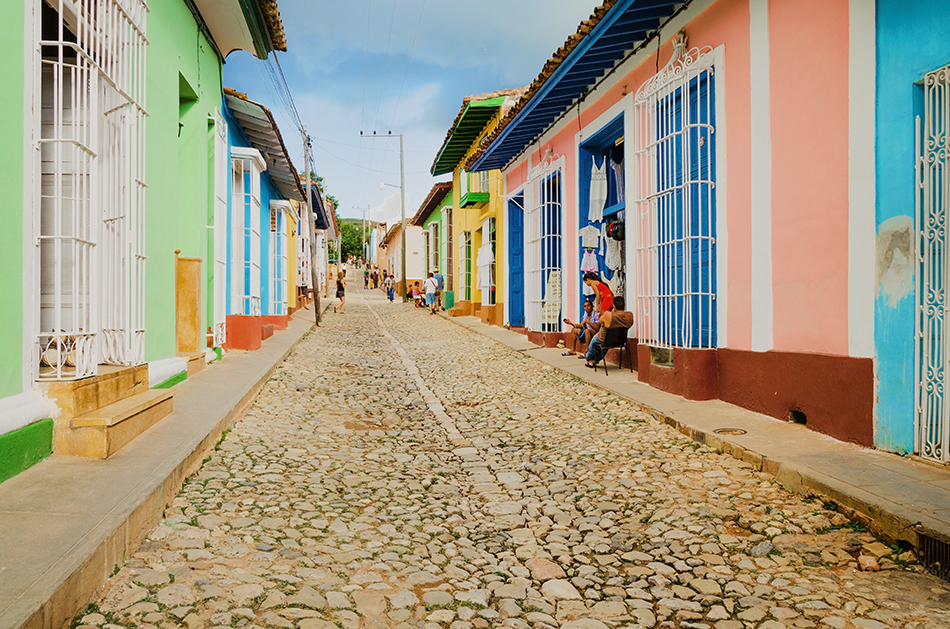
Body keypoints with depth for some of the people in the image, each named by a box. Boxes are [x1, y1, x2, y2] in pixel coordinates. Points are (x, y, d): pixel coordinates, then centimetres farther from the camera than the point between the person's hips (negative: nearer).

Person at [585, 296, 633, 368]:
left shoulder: (608, 315, -37)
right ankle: (594, 361, 55)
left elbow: (600, 321, -13)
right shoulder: (630, 315, -25)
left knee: (594, 340, 34)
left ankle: (589, 359, 59)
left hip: (602, 341, -4)